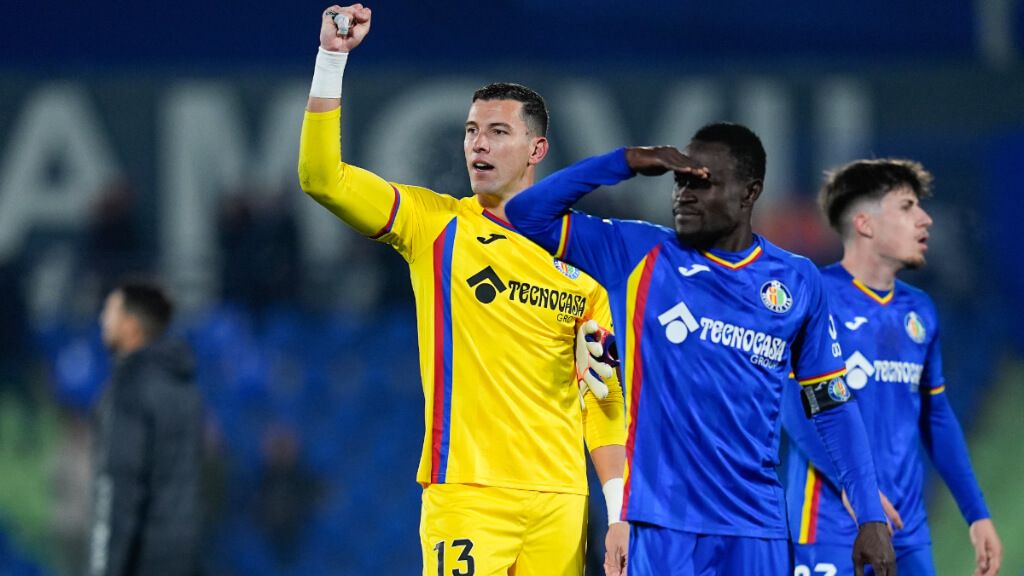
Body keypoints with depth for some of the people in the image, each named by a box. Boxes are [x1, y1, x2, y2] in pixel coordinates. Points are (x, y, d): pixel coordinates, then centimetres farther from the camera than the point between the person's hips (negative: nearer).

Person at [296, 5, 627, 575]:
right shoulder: (436, 223, 6)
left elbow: (602, 397, 12)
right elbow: (322, 176, -5)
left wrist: (620, 513, 5)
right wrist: (333, 58, -12)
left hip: (560, 502, 3)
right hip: (466, 492, -3)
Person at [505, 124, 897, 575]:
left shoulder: (797, 281, 7)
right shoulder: (639, 255, 4)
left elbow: (832, 407, 11)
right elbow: (526, 214, -1)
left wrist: (871, 515, 5)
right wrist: (626, 162, -9)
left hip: (756, 528, 1)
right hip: (664, 522, -1)